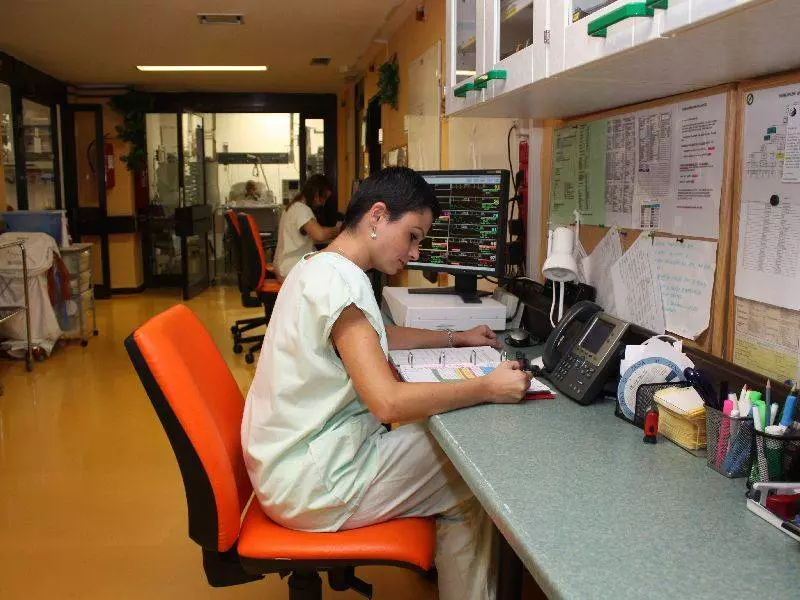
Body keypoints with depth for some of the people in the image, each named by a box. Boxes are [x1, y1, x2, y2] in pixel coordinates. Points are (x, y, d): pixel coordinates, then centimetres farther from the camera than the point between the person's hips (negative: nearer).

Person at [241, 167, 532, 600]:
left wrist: (455, 339, 21)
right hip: (310, 485, -10)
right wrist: (487, 388, -22)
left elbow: (376, 337, 25)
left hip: (306, 448, 10)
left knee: (448, 448, 19)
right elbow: (389, 402, -30)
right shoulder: (340, 281, -23)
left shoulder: (320, 267, 8)